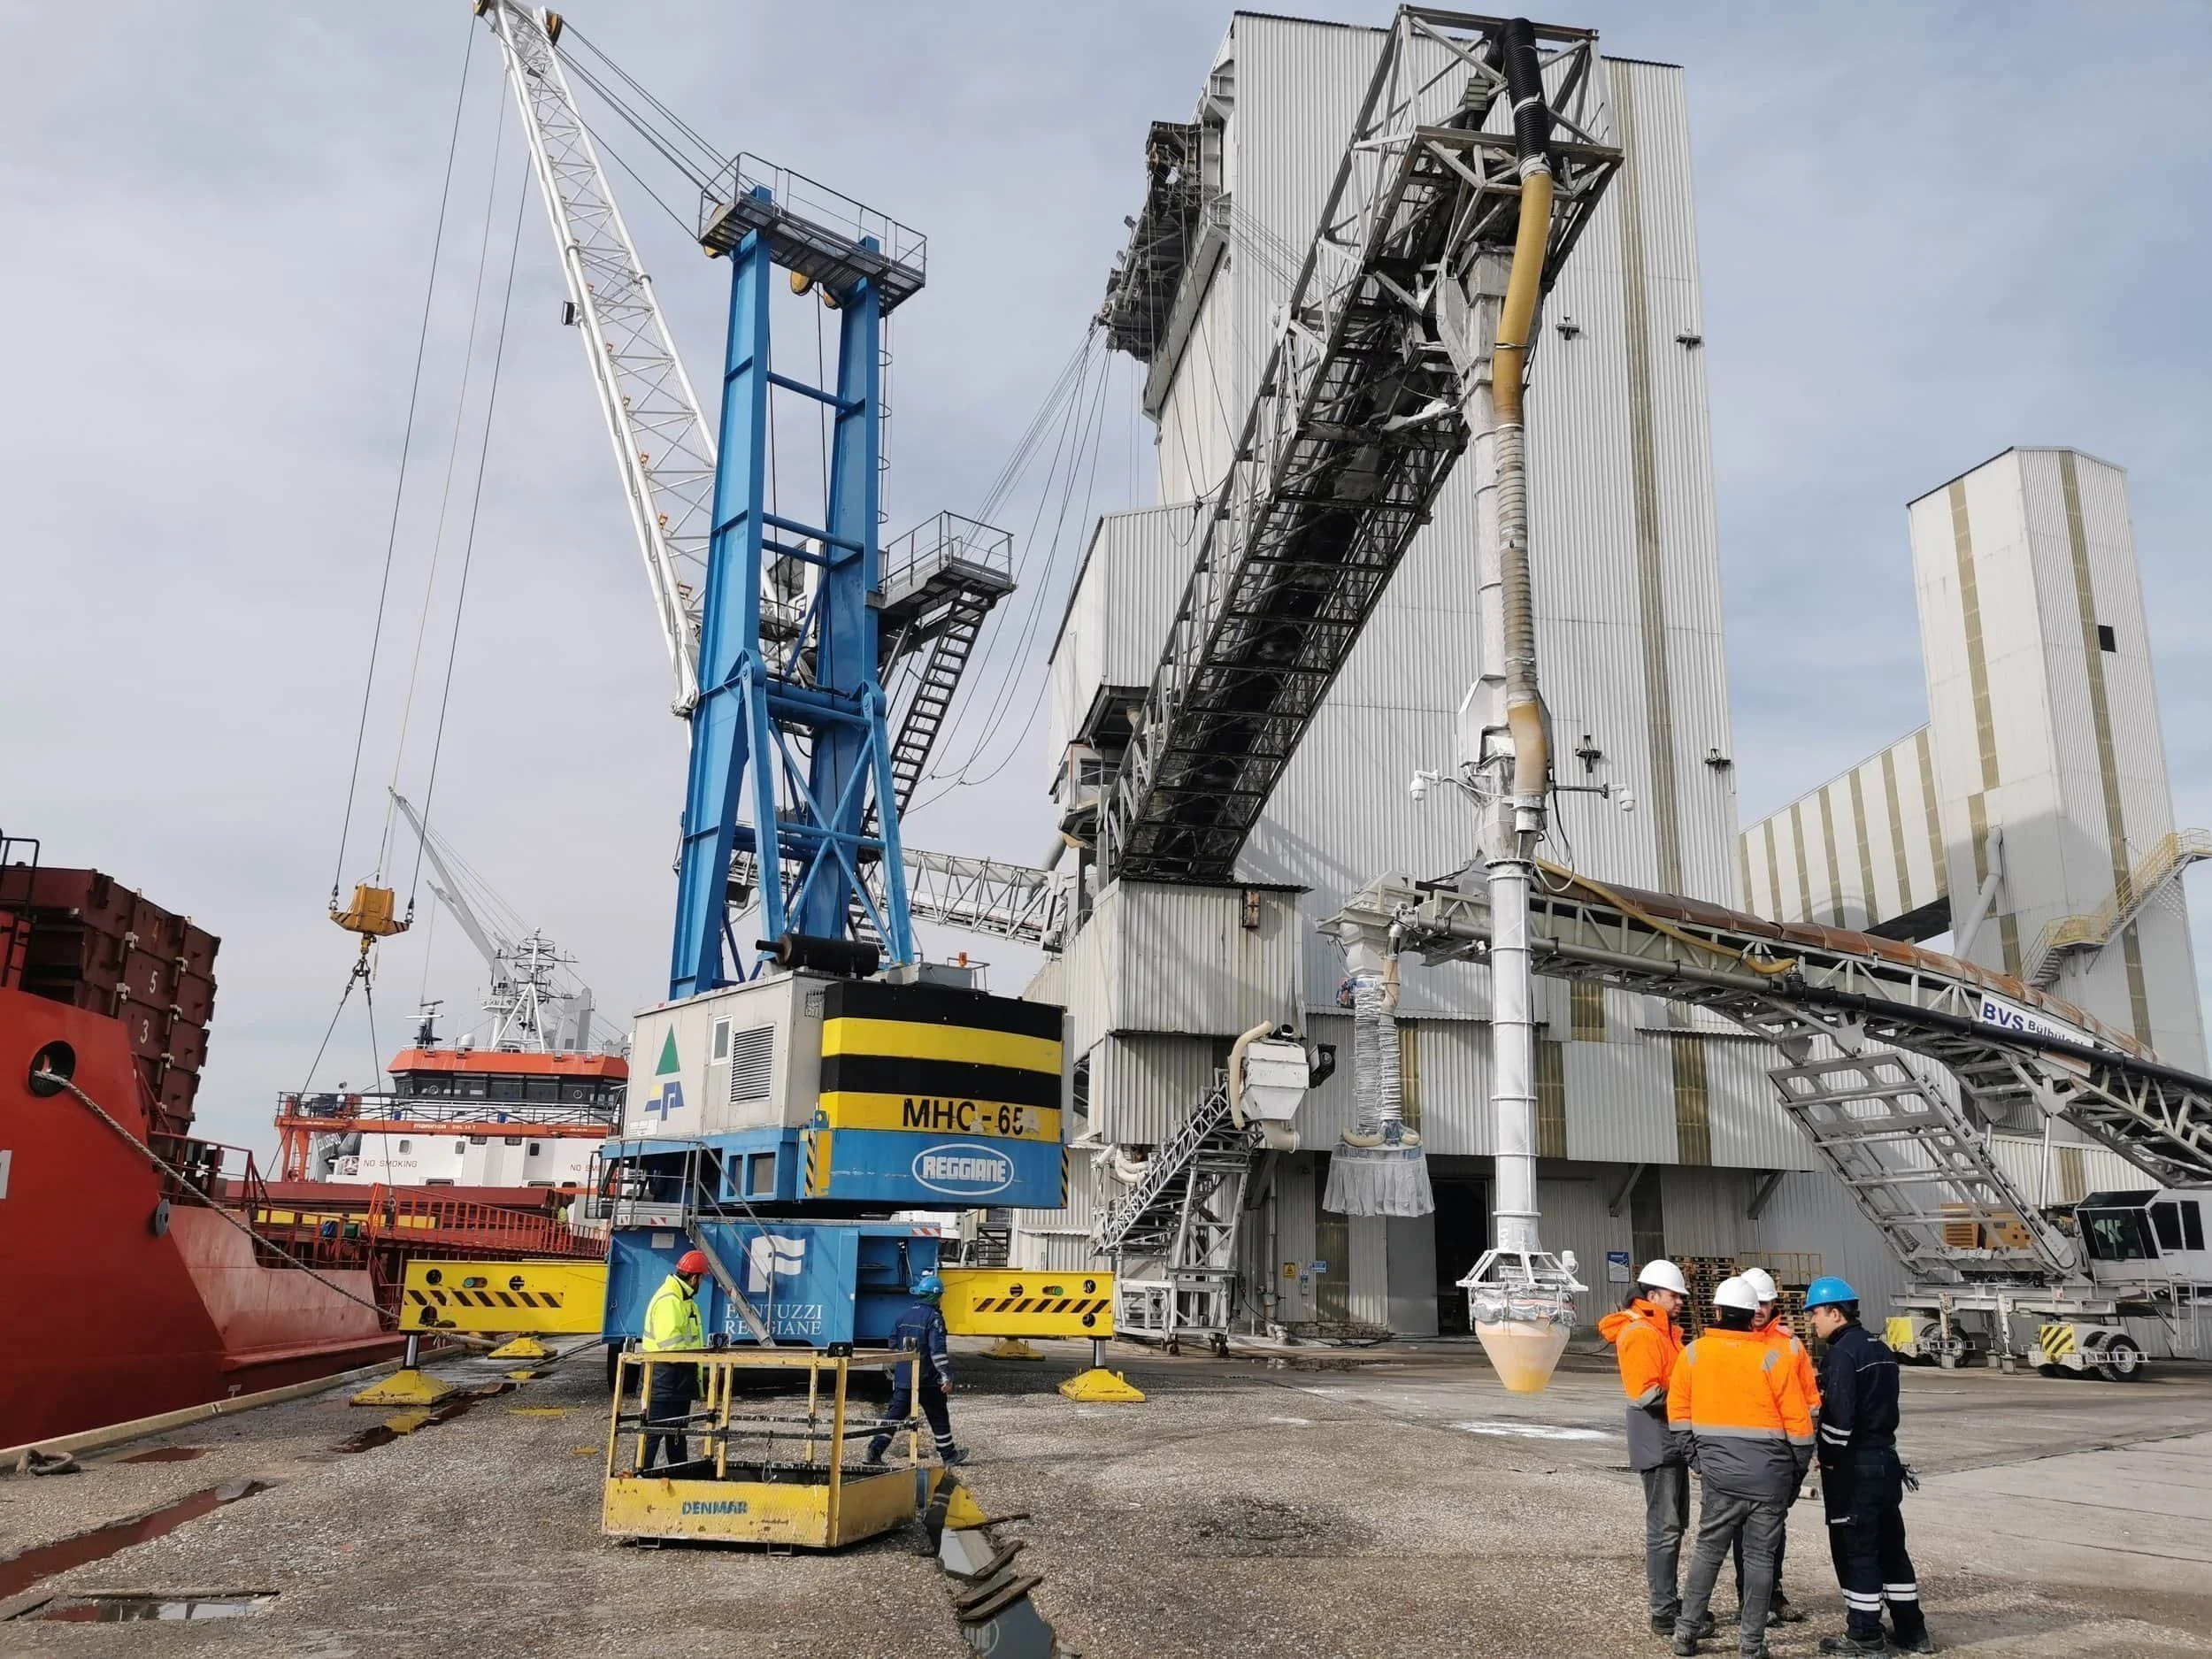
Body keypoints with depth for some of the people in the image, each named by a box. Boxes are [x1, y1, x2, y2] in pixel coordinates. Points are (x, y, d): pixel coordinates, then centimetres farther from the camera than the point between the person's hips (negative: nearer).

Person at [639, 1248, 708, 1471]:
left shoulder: (684, 1299, 14)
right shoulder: (669, 1300, -21)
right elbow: (671, 1343, -27)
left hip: (681, 1377, 11)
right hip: (666, 1375, -11)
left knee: (677, 1428, 19)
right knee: (654, 1429, -6)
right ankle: (641, 1474, -2)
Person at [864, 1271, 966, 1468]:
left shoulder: (905, 1314, 10)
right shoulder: (934, 1318, -12)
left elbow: (893, 1345, 15)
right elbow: (937, 1350, -19)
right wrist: (946, 1377, -18)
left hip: (902, 1378, 6)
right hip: (927, 1380, -5)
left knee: (895, 1414, 8)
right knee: (938, 1417, 8)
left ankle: (876, 1449, -4)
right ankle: (949, 1456, 18)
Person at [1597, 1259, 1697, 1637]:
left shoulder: (1665, 1330, 15)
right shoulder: (1639, 1334, -17)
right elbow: (1645, 1394, -23)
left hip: (1674, 1439, 10)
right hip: (1656, 1440, -10)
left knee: (1675, 1524, 16)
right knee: (1664, 1527, -6)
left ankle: (1669, 1601, 26)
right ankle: (1663, 1613, 0)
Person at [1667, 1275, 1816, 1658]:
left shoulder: (1694, 1353, -2)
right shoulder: (1772, 1358, -8)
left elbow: (1678, 1411, 3)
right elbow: (1799, 1422, -6)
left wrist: (1697, 1457, 14)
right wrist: (1798, 1471, 8)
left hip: (1720, 1472, 1)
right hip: (1770, 1475, -1)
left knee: (1708, 1550, 13)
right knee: (1760, 1556, 8)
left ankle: (1687, 1627, 15)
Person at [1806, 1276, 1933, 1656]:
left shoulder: (1842, 1353, -18)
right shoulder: (1881, 1349, 11)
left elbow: (1839, 1416, -23)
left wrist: (1828, 1461, -12)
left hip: (1854, 1466, -9)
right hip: (1886, 1458, 9)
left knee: (1855, 1550, 1)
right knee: (1891, 1546, 16)